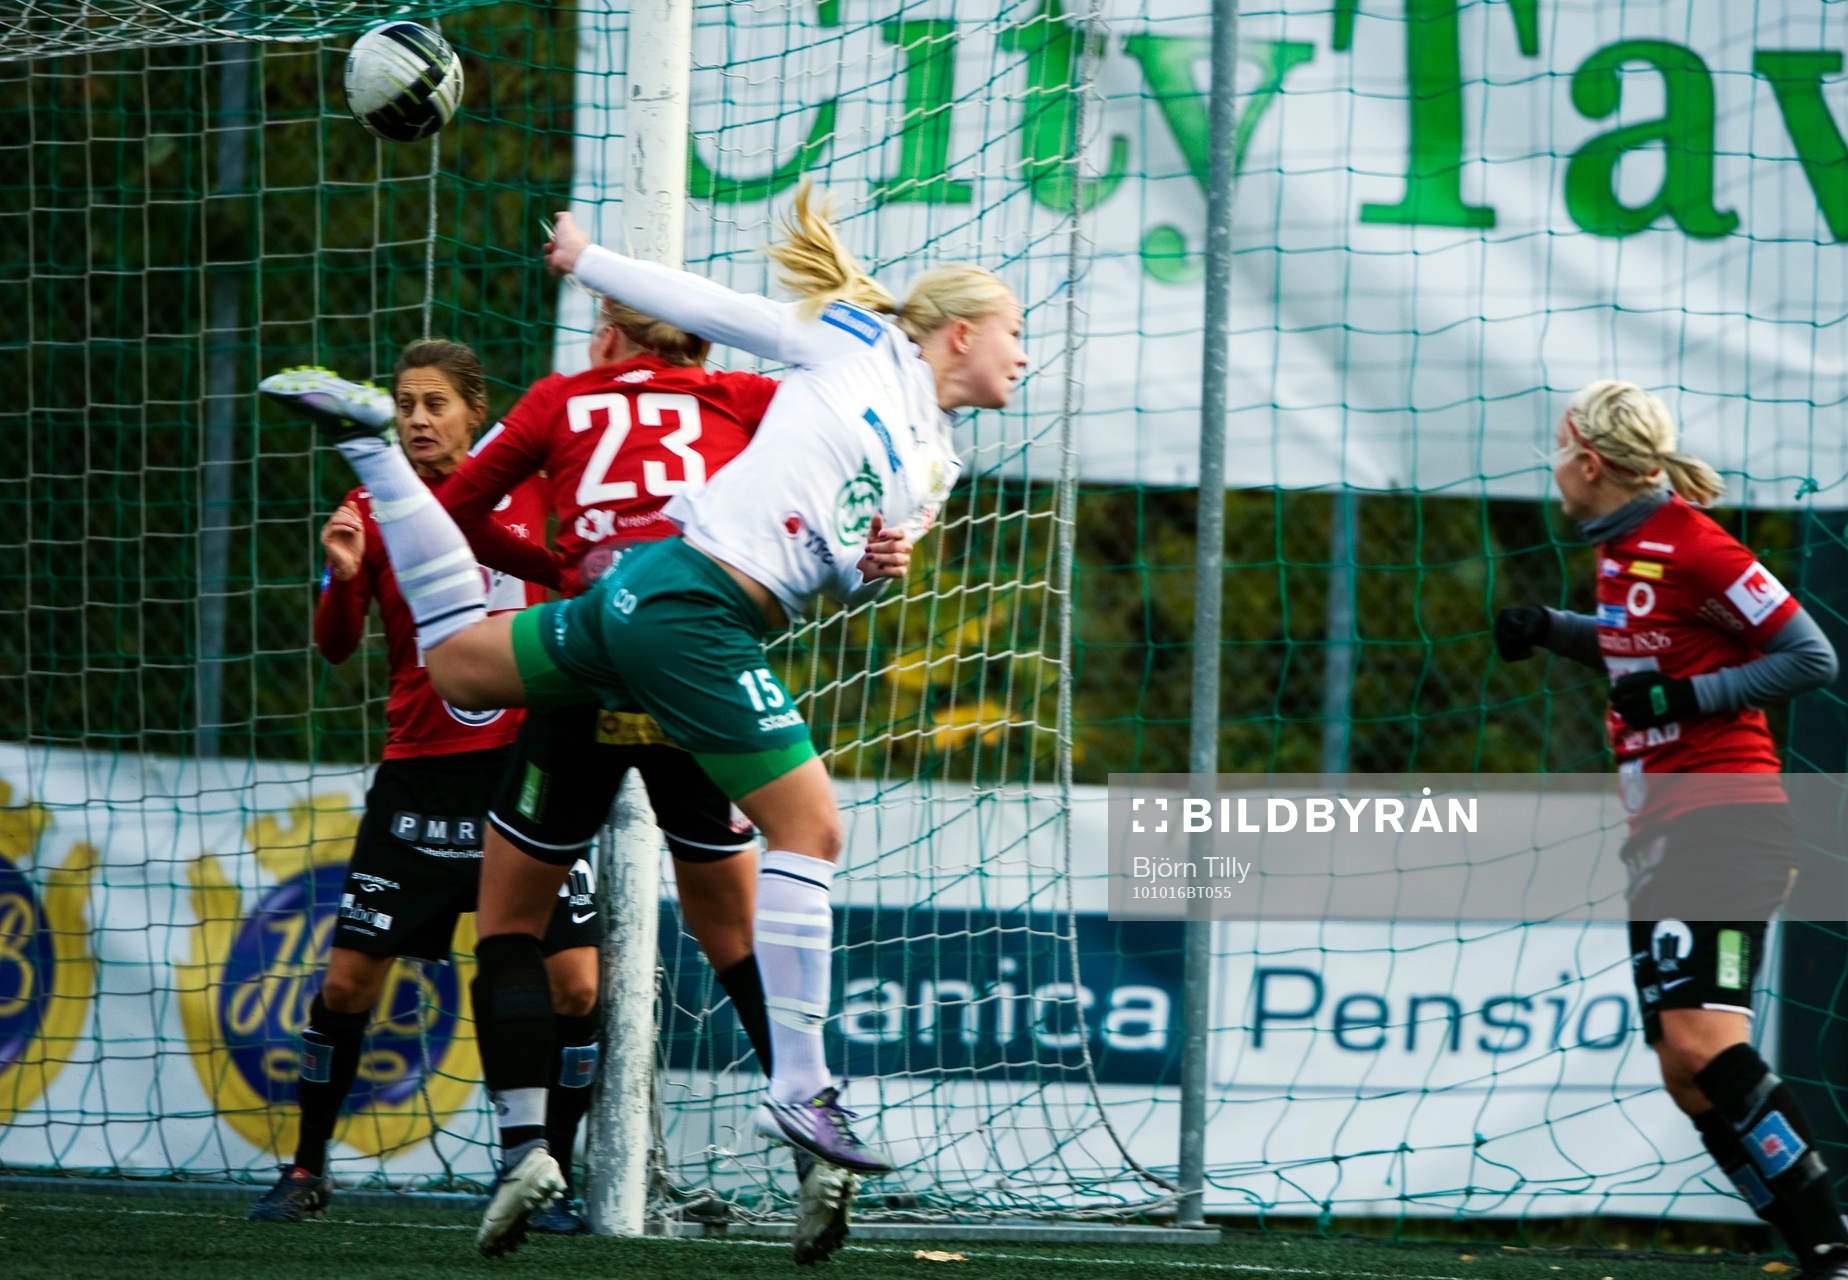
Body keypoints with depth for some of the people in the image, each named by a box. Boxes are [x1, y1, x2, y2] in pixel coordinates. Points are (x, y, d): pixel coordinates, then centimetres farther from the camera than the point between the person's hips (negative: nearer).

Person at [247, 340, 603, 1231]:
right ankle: (307, 1171, 15)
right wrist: (343, 576, -22)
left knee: (574, 984, -8)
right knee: (346, 981, -2)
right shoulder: (374, 511, 1)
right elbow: (336, 646, -5)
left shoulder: (529, 492, 2)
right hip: (420, 773, 0)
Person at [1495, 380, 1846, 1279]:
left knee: (1702, 1043, -23)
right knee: (1686, 1076, 2)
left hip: (1724, 819, -10)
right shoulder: (1621, 549, 14)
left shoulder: (1692, 547, -13)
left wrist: (1687, 697, -17)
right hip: (1664, 832, 10)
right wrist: (1552, 631, 18)